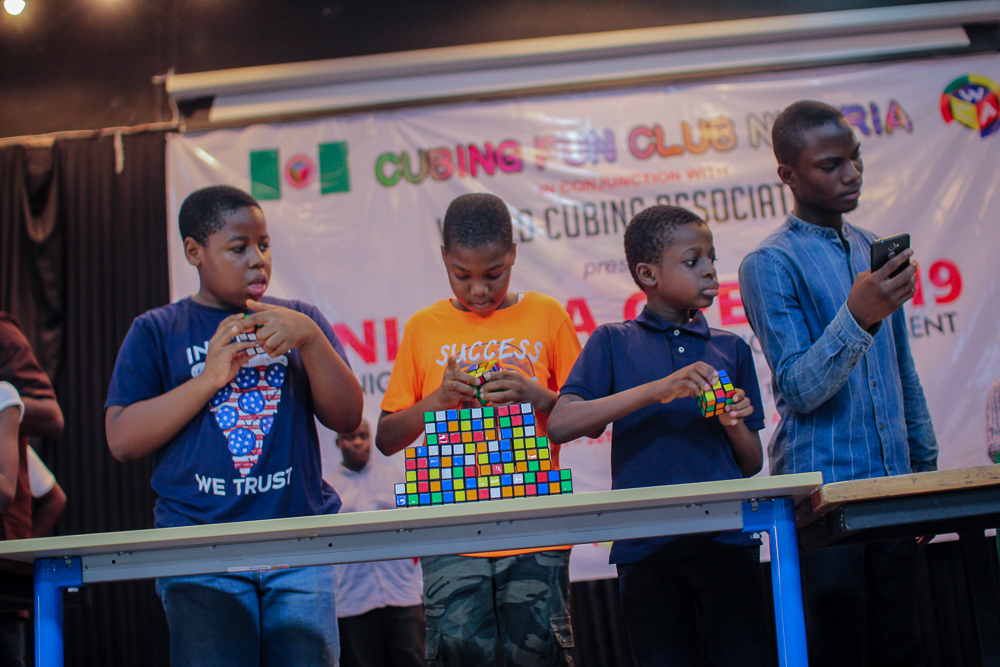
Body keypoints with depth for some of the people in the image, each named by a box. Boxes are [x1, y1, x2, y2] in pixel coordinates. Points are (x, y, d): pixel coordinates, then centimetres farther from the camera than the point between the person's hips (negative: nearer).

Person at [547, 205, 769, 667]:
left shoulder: (730, 348, 14)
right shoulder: (614, 342, 7)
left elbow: (752, 465, 17)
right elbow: (560, 424, -10)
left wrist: (736, 425, -6)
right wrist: (657, 390, -17)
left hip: (726, 540, 2)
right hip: (646, 547, -2)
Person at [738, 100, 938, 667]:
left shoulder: (874, 251, 14)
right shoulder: (770, 264, -7)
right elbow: (799, 390, -14)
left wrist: (926, 468, 18)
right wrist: (857, 318, -28)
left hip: (894, 487, 6)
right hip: (823, 491, -6)